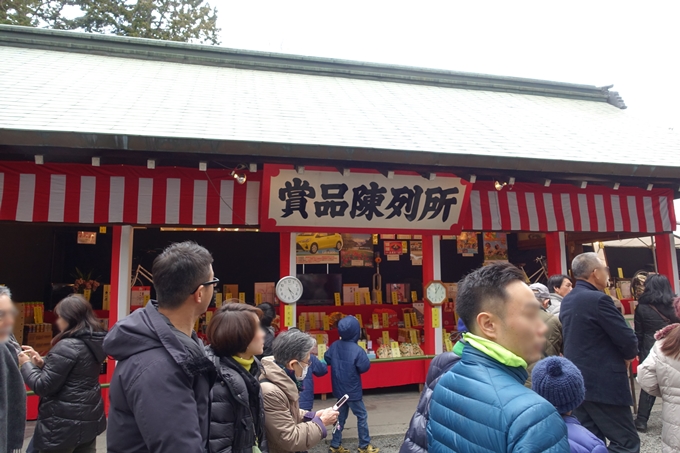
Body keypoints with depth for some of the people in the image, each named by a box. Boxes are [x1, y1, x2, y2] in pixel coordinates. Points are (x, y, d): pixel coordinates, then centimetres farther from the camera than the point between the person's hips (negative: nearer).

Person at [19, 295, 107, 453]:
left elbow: (43, 386, -17)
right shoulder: (93, 343, 5)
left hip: (64, 426, -8)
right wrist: (42, 362, 7)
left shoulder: (68, 346, -21)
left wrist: (26, 363, -2)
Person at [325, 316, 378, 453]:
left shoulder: (334, 346, -6)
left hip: (339, 389, 6)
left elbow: (327, 360, 8)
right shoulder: (357, 350, -24)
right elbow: (365, 367, -16)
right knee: (362, 416, 10)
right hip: (352, 391, -6)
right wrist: (365, 358, 3)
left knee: (341, 417, 18)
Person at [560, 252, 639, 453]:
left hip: (576, 381, 8)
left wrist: (615, 356, 14)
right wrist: (627, 356, 7)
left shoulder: (566, 301, 9)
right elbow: (628, 340, -15)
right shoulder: (598, 299, -17)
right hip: (603, 383, -8)